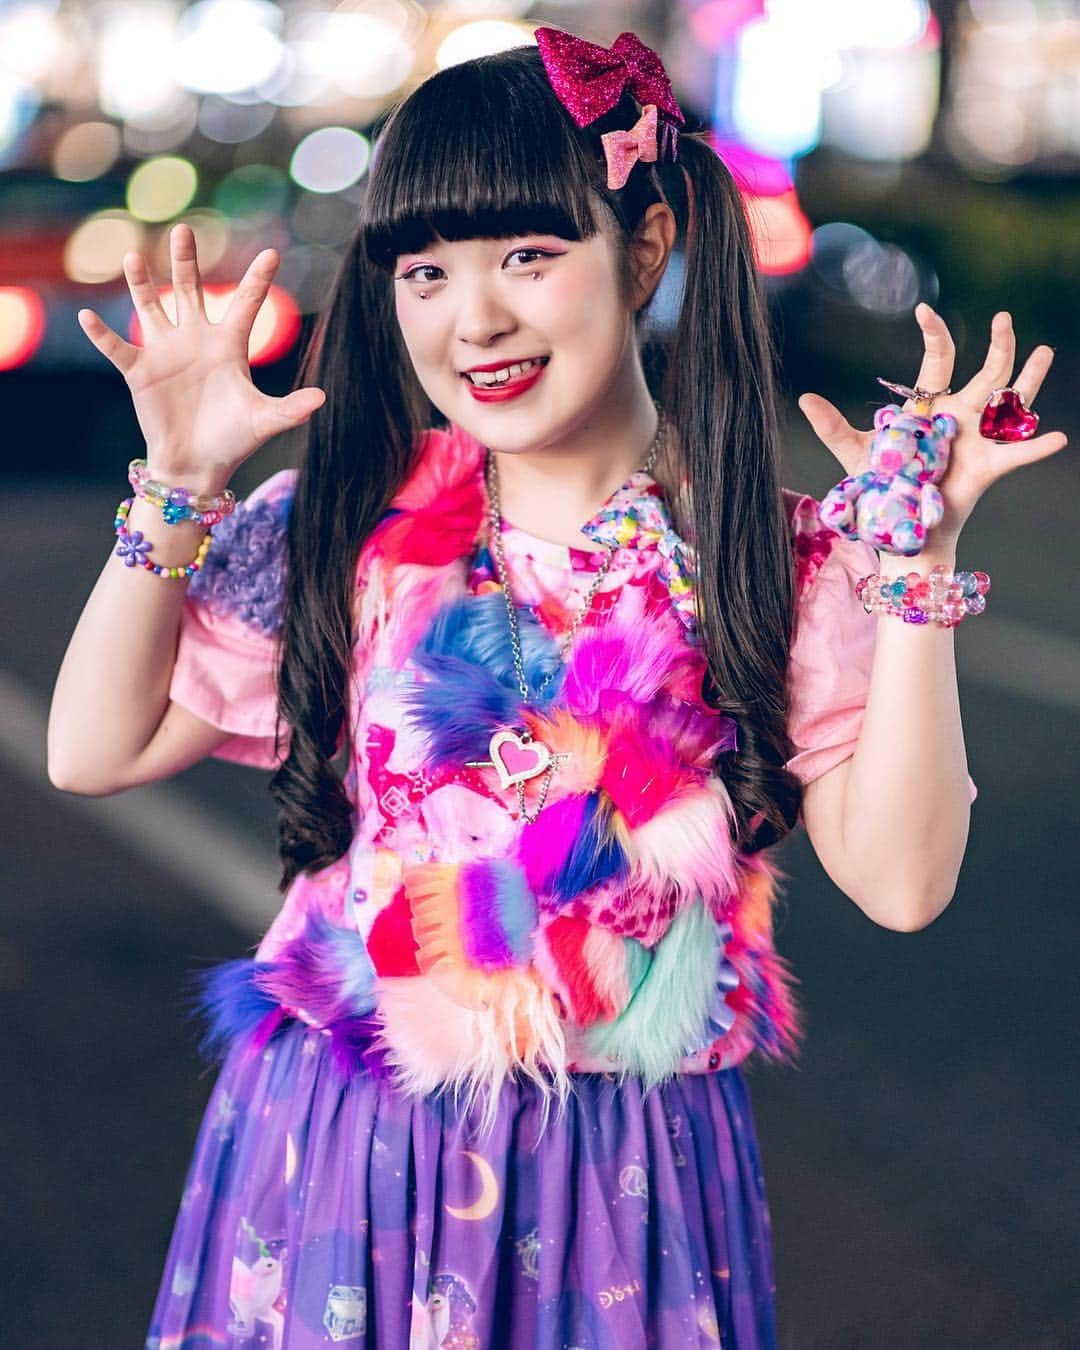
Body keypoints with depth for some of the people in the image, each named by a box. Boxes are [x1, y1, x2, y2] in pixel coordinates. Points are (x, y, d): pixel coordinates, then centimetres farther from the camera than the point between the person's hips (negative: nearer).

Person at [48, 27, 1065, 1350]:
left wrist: (914, 566, -17)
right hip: (342, 1139, 1)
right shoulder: (348, 523, -1)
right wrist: (177, 490, -6)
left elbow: (900, 879, -13)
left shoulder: (768, 559, -5)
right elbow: (94, 750, 1)